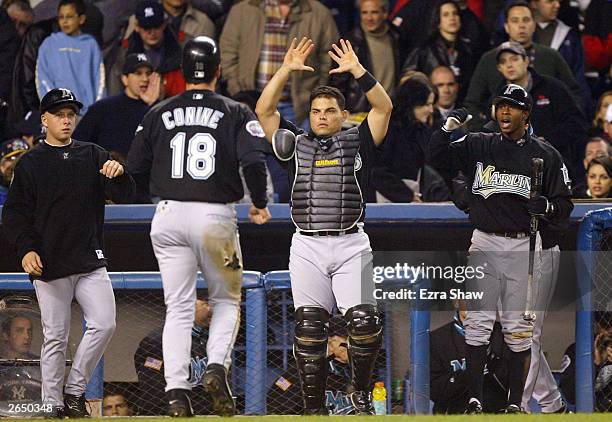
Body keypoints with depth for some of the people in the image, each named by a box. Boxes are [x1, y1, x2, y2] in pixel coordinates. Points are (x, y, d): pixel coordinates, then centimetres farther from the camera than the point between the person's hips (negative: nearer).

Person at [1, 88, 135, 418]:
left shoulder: (92, 156, 10)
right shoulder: (30, 164, 3)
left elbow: (124, 195, 3)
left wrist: (119, 174, -20)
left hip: (90, 263, 3)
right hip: (49, 266, -3)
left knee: (104, 324, -9)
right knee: (55, 337, -1)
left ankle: (74, 390, 7)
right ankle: (52, 405, 6)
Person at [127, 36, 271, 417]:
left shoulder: (159, 114, 6)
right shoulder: (235, 113, -1)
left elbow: (136, 168, 7)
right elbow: (254, 161, -14)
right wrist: (260, 204, 2)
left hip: (168, 215, 2)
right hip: (216, 217, -2)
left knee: (178, 308, 6)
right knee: (227, 300, 15)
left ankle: (177, 391, -6)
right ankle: (217, 367, -8)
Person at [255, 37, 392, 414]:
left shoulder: (358, 143, 9)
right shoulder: (296, 145, 13)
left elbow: (384, 107, -3)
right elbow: (264, 110, 5)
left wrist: (357, 71, -11)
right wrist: (287, 71, -3)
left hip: (351, 245, -1)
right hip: (307, 247, 1)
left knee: (364, 323, -11)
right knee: (309, 328, -3)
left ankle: (361, 391, 11)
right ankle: (314, 407, 4)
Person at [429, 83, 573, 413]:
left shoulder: (545, 155, 5)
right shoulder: (476, 146, 8)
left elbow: (564, 207, 5)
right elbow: (437, 158, 1)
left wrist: (546, 206, -17)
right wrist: (447, 127, -14)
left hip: (524, 246, -1)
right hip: (484, 243, 1)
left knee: (519, 328, 1)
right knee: (477, 323, -3)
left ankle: (515, 403, 5)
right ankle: (474, 400, -1)